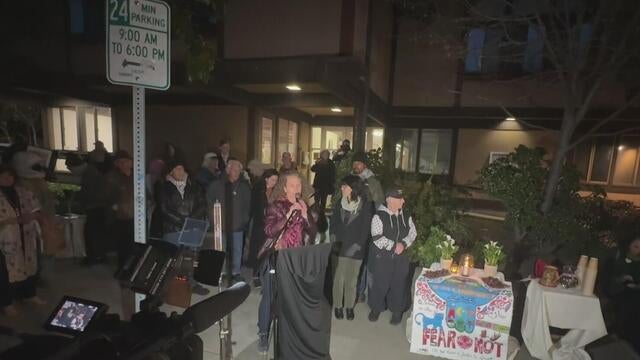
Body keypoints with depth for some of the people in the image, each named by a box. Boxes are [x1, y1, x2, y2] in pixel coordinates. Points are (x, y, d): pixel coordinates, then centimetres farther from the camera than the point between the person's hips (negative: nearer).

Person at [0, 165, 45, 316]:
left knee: (29, 265, 17)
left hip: (27, 238, 4)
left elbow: (37, 210, 4)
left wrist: (30, 216, -16)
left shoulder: (24, 192, 2)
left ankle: (29, 294, 36)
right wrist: (15, 219, -25)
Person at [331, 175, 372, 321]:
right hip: (339, 248, 2)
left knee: (352, 280, 9)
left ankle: (350, 306, 26)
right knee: (338, 279, 6)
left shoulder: (365, 207, -6)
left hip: (356, 251, -2)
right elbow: (333, 225, 6)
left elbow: (365, 230, -6)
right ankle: (338, 306, 23)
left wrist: (357, 246, -13)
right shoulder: (339, 204, 2)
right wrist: (334, 242, -6)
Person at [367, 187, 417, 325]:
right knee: (380, 283, 6)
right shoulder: (379, 216, -13)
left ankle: (397, 311, 33)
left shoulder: (406, 216, 4)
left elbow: (412, 233, 7)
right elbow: (377, 238, -18)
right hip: (382, 256, -4)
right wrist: (394, 246, -18)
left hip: (400, 257, 4)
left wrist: (403, 244, -10)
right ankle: (376, 308, 31)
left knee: (398, 283, 11)